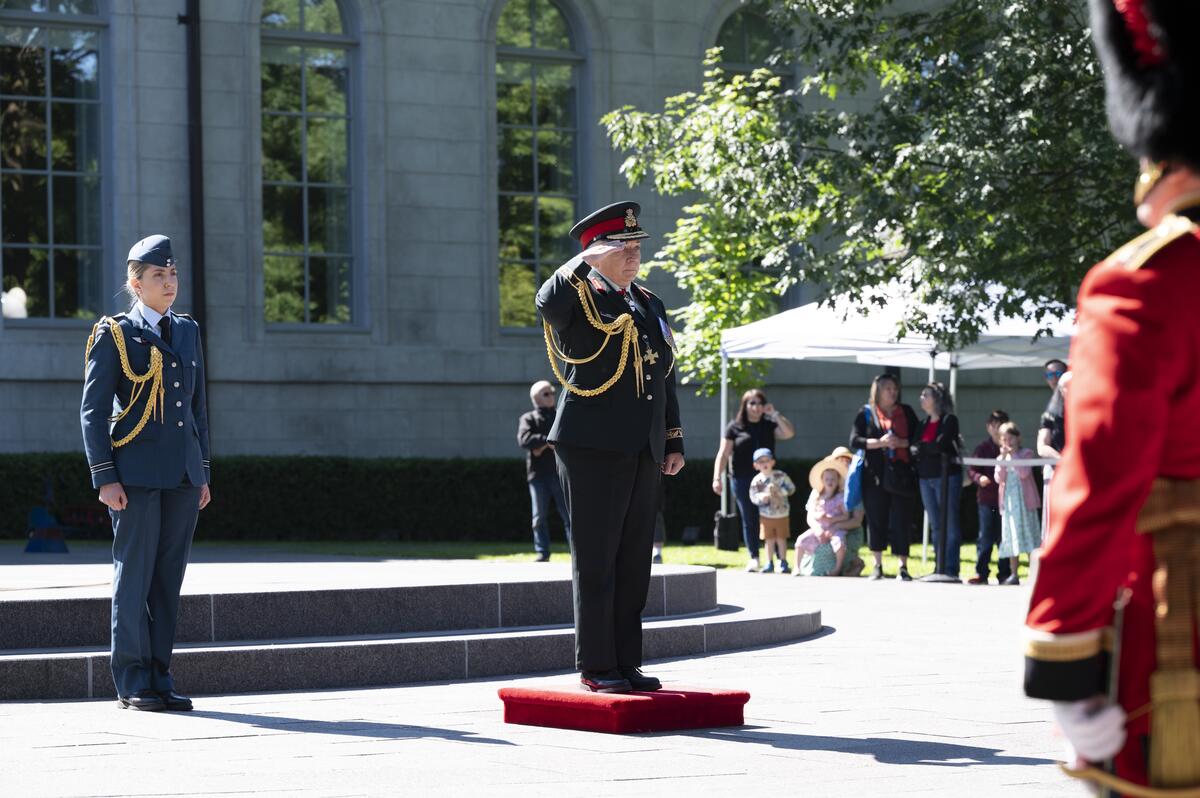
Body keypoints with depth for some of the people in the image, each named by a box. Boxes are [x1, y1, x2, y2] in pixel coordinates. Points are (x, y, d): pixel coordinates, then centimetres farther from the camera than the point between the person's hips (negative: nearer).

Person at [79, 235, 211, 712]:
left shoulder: (187, 331, 15)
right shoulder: (115, 334, -1)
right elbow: (93, 410, -4)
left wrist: (203, 473, 15)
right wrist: (105, 477, -11)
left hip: (182, 474, 5)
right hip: (137, 472, -5)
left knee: (169, 577, 6)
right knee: (134, 573, -4)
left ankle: (159, 677, 12)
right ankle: (132, 682, 2)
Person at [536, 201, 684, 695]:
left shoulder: (649, 304, 18)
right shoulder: (579, 299, -4)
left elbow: (665, 377, 22)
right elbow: (548, 303, -30)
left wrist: (674, 441, 17)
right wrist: (587, 262, -24)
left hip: (642, 452, 7)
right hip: (594, 449, -7)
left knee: (634, 564, 9)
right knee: (596, 561, -3)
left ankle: (626, 663, 15)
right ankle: (595, 667, 1)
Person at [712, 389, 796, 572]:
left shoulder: (770, 426, 11)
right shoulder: (735, 427, 5)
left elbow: (789, 433, -4)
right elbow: (723, 454, 3)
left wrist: (775, 414, -8)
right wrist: (717, 478, -7)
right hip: (743, 480, -1)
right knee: (749, 520, 1)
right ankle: (753, 558, 5)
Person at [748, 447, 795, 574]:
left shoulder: (781, 476, -7)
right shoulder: (756, 481, -6)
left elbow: (791, 488, -8)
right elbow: (753, 497, -8)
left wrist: (778, 491, -20)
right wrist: (762, 497, -27)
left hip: (782, 514, -1)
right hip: (766, 515, 1)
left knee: (781, 538, 5)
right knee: (769, 540, 5)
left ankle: (783, 562, 15)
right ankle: (770, 563, 14)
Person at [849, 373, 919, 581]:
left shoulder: (906, 412, 11)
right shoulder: (866, 413, 7)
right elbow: (855, 440, -2)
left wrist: (902, 443, -11)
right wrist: (880, 443, -14)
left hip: (901, 475, 1)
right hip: (876, 475, -1)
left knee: (902, 521, -3)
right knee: (876, 520, 2)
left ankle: (903, 567, 1)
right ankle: (877, 566, 11)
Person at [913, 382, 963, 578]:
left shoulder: (949, 421, -3)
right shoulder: (923, 424, 17)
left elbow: (941, 445, -16)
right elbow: (914, 448, 7)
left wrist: (921, 447, -2)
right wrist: (930, 448, -11)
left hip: (946, 476, -7)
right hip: (926, 477, 7)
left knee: (950, 525, -6)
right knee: (935, 526, 8)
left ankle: (951, 569, -5)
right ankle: (940, 568, 11)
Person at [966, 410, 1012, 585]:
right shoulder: (982, 449, 2)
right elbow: (971, 470, -1)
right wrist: (979, 478, -20)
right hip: (986, 498, -1)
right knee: (985, 537, 0)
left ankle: (1004, 573, 11)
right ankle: (981, 573, 3)